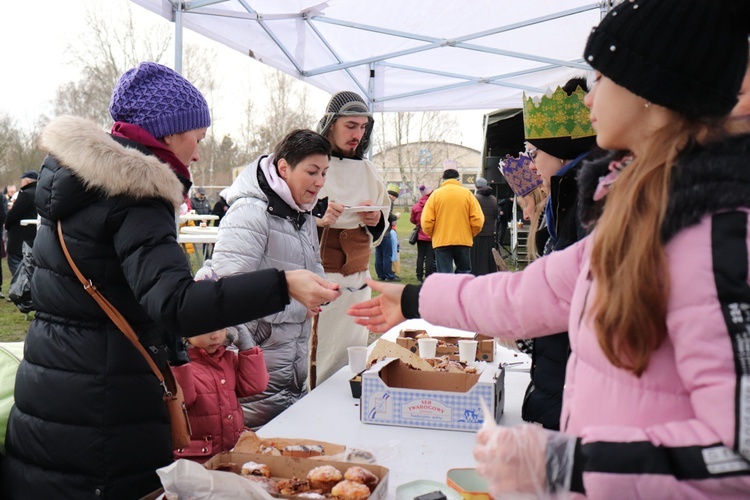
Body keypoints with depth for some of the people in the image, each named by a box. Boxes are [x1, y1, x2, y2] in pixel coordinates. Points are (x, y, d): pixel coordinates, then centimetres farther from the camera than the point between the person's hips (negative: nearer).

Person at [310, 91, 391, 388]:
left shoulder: (367, 170, 14)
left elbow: (382, 230, 22)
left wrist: (376, 221, 0)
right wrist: (317, 219, -18)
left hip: (357, 280, 5)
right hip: (317, 279, -5)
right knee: (315, 361, -6)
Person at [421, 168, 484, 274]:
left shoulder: (436, 194, 0)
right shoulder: (467, 193, 2)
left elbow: (426, 221, -6)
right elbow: (478, 220, -4)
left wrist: (432, 235, 12)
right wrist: (471, 234, 13)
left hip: (441, 241, -1)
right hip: (463, 240, 1)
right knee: (463, 272, 13)